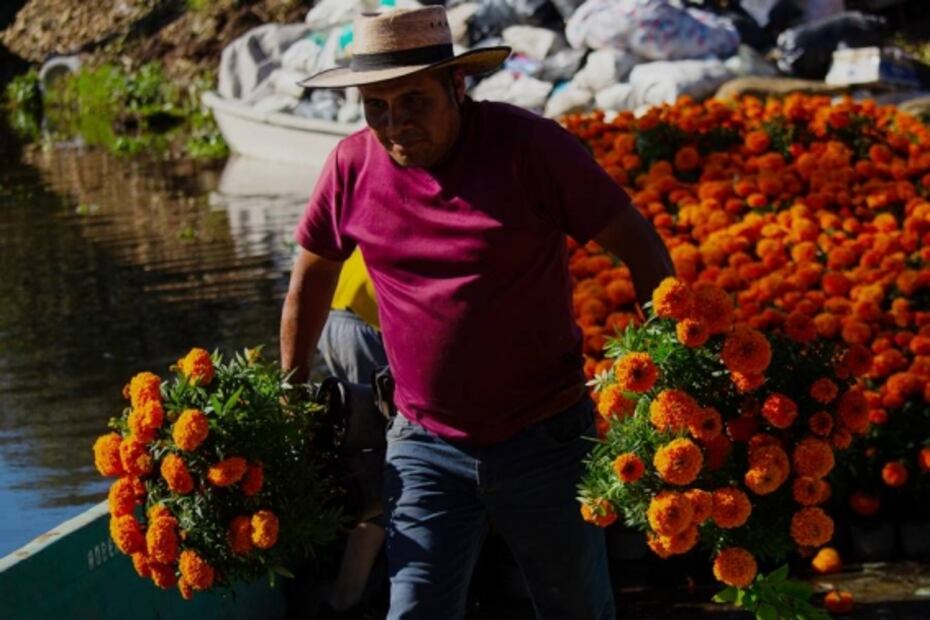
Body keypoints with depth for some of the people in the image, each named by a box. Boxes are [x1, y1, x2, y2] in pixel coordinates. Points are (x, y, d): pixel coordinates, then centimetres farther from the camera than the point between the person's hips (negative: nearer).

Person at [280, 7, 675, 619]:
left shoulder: (531, 147, -14)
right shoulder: (353, 166, -4)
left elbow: (641, 248, -8)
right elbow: (313, 273, 13)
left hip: (545, 439, -2)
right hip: (424, 446, 2)